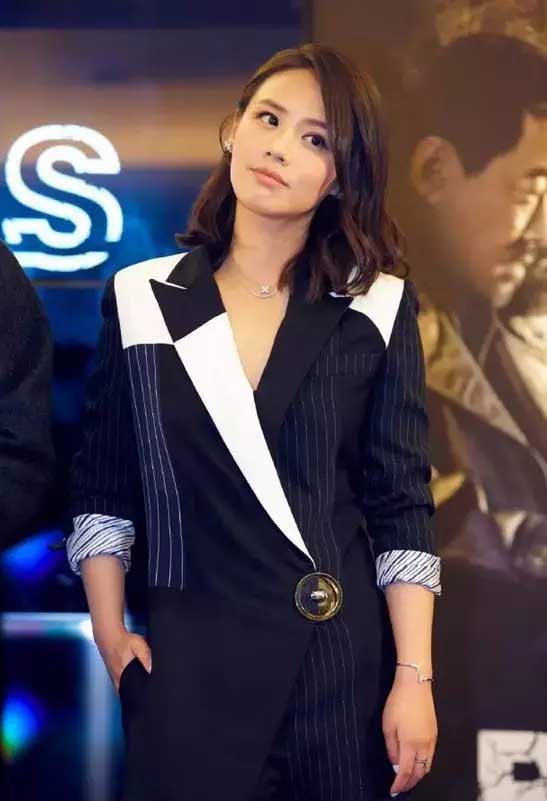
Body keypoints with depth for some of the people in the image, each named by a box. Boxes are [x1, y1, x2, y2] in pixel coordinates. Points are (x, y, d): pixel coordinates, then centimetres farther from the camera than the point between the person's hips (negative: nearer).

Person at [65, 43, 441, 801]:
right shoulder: (142, 298, 3)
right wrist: (111, 638, -1)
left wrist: (414, 678, -7)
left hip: (343, 658, 0)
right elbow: (102, 491, 7)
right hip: (189, 660, 1)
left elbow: (403, 508, -2)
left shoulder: (378, 308, 0)